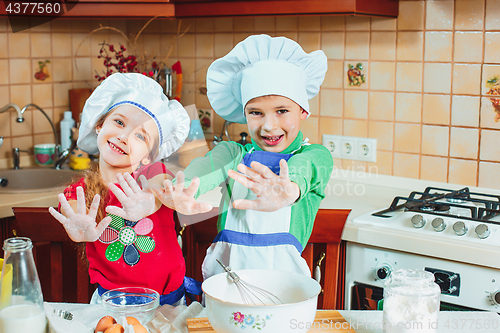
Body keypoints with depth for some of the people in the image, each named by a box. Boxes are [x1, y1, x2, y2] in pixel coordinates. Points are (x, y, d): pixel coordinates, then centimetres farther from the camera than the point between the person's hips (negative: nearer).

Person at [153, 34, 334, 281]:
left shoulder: (315, 156, 6)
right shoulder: (233, 154, 10)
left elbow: (302, 168, -18)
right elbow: (205, 168, -12)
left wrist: (290, 188, -43)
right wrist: (181, 194, -36)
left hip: (283, 271, -2)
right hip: (224, 270, 2)